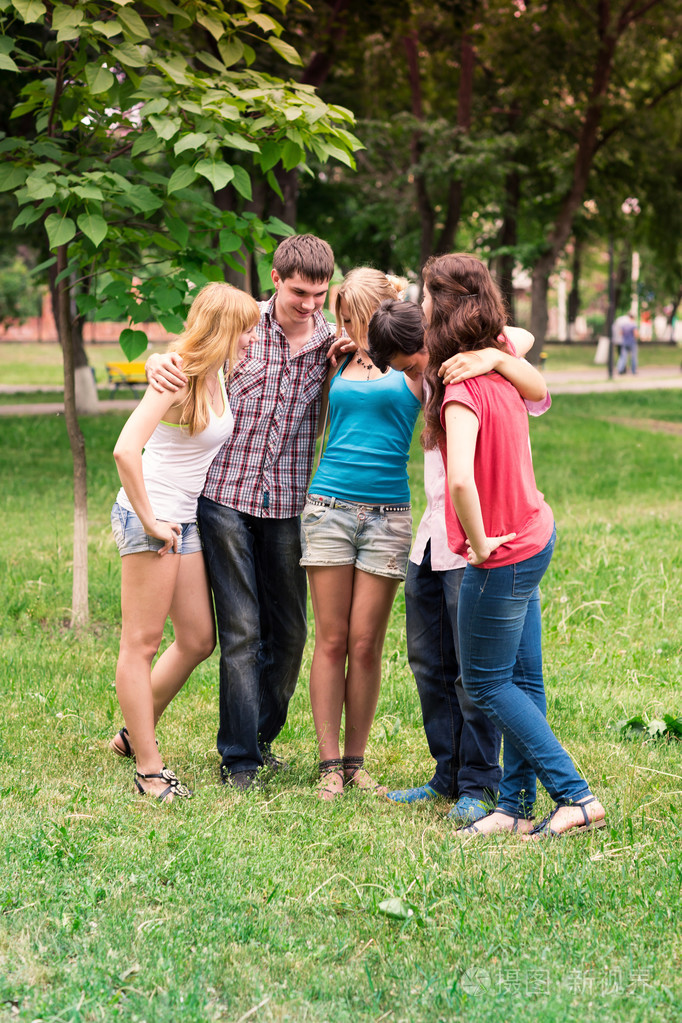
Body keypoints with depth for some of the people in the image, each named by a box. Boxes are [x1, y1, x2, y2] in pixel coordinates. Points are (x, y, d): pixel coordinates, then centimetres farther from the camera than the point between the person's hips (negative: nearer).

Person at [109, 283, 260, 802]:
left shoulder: (219, 376, 10)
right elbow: (125, 449, -25)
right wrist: (149, 519, -20)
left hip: (187, 519, 9)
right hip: (151, 514, -9)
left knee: (198, 639, 11)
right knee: (142, 642, -1)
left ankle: (135, 734, 27)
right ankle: (148, 767, 3)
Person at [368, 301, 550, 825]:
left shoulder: (477, 374, -11)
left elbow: (538, 391, -26)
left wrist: (496, 358, -41)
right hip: (431, 539, 8)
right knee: (428, 662, 11)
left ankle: (479, 785, 6)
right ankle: (448, 775, 22)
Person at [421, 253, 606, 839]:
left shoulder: (464, 390, -24)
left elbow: (461, 479, -37)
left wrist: (479, 543, -24)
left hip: (504, 554, -9)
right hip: (534, 533, 9)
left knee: (486, 683, 4)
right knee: (522, 681, 12)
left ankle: (576, 797, 3)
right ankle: (516, 806, 19)